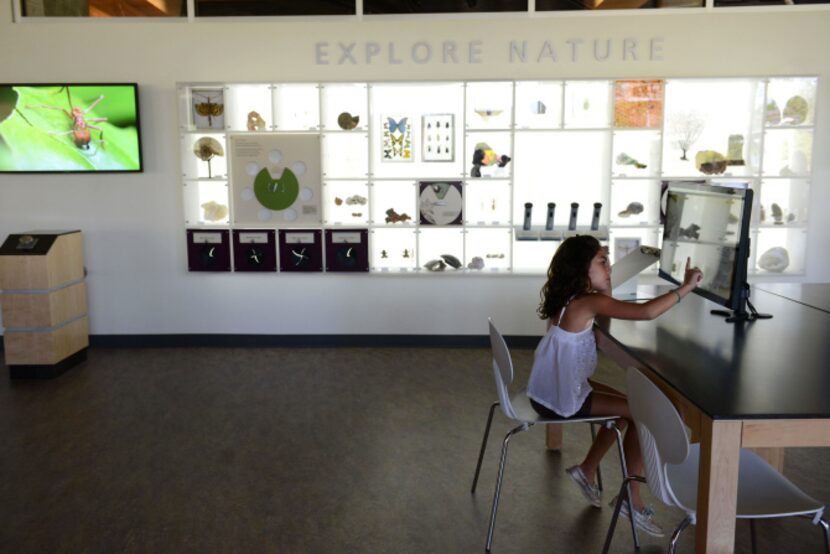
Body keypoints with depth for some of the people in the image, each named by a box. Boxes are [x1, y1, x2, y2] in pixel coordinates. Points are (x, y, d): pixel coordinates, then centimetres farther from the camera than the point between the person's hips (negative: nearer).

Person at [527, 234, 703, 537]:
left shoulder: (569, 298, 6)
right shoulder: (587, 303, -22)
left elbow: (608, 305, 22)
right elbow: (646, 312, -30)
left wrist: (602, 274, 10)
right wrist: (685, 287, -20)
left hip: (553, 389, 10)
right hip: (562, 399, -9)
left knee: (626, 404, 23)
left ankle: (587, 470, 31)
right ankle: (632, 499, 8)